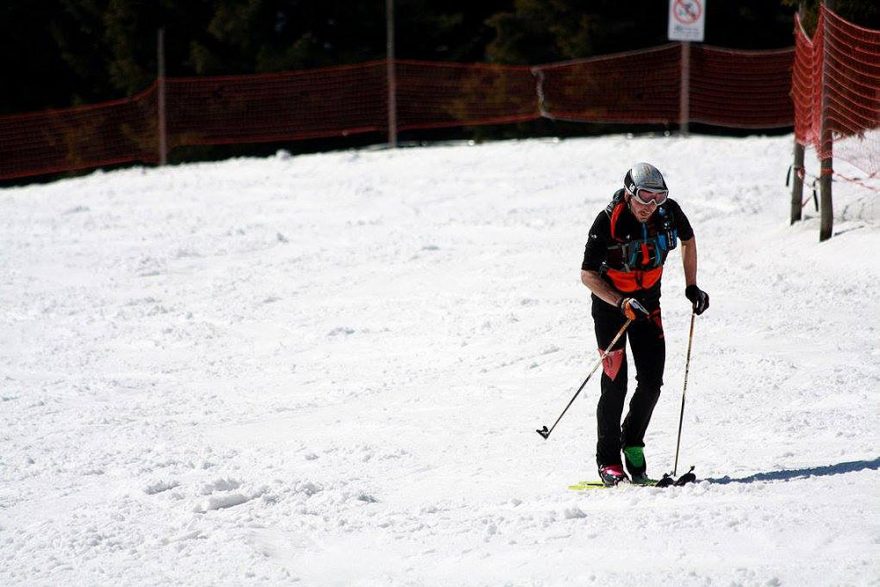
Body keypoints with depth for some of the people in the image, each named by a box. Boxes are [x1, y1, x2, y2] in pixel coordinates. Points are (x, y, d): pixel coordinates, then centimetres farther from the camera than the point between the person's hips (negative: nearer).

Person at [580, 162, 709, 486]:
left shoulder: (668, 211, -14)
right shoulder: (608, 221, -26)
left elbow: (688, 240, 9)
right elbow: (587, 275, -20)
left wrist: (691, 287, 4)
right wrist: (622, 304, -32)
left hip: (648, 302, 4)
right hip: (610, 302, -4)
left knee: (652, 381, -3)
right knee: (615, 383, -11)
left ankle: (633, 445, 18)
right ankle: (609, 461, 0)